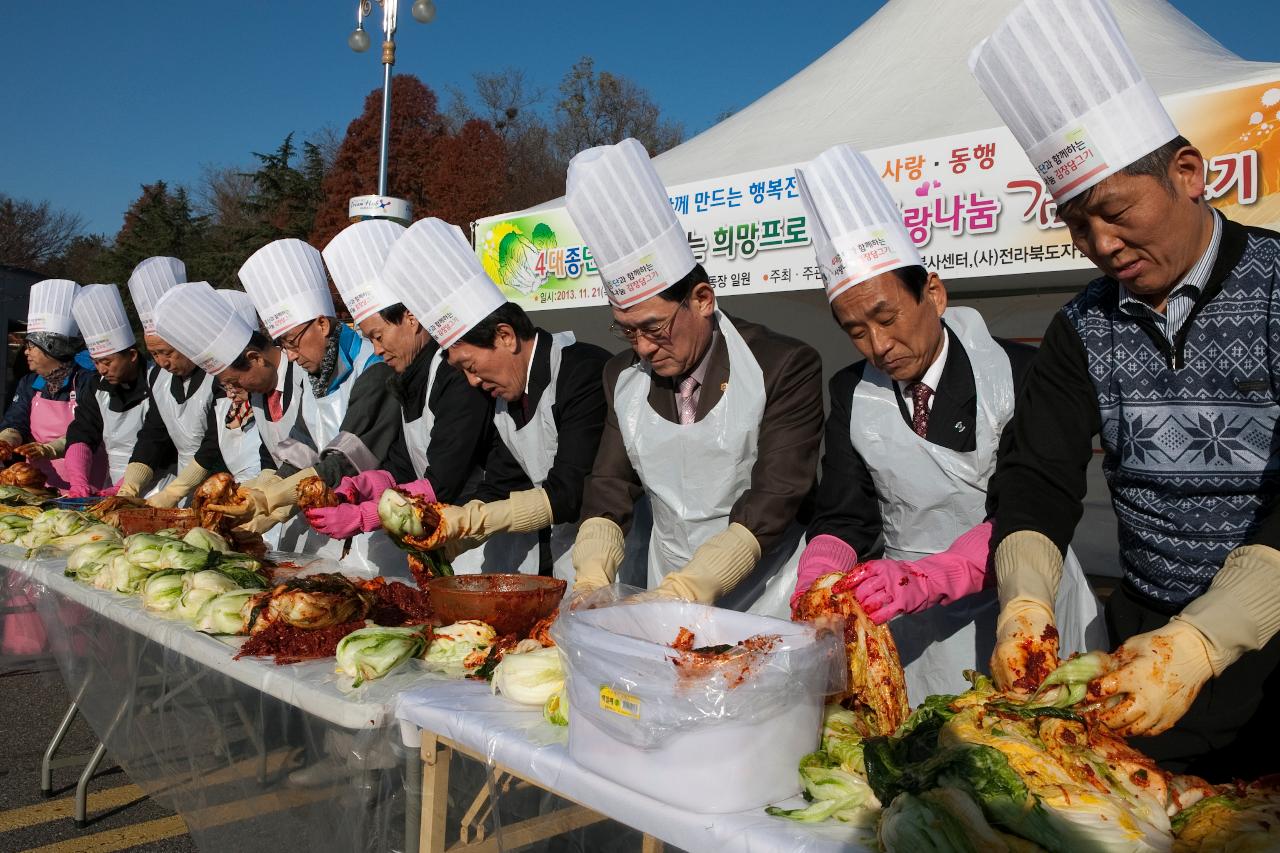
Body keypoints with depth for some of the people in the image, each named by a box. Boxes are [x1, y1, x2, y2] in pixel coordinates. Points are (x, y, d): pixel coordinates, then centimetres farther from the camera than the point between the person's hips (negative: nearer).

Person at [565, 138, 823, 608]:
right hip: (666, 597, 2)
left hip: (764, 603, -2)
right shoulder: (623, 377, 6)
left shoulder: (785, 367, -10)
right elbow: (609, 487, 7)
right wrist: (591, 581, -10)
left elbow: (774, 502, -16)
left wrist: (680, 592, -25)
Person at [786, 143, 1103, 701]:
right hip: (912, 625, 3)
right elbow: (844, 518, 2)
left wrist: (926, 579, -32)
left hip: (1020, 609, -2)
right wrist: (817, 578, -20)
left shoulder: (1019, 374, -9)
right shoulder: (852, 393, 3)